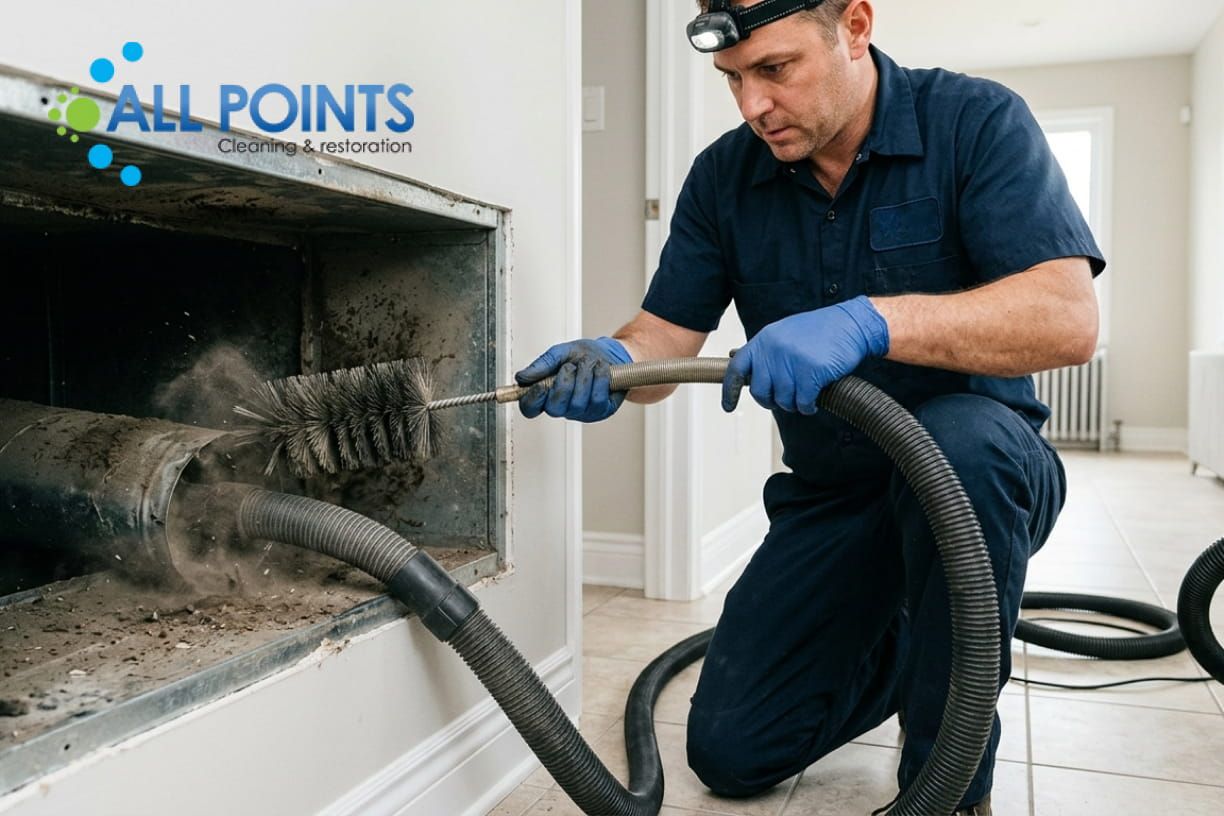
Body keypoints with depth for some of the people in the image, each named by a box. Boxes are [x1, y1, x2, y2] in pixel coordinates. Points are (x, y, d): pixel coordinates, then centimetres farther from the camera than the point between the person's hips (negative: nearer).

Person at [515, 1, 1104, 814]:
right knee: (730, 751, -2)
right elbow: (664, 339, -5)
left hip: (981, 471, -3)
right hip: (830, 494, 4)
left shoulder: (977, 122, -14)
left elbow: (1068, 318, -27)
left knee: (955, 439, -39)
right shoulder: (723, 177, -4)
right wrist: (613, 361, -28)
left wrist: (868, 322, -41)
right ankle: (904, 647, 26)